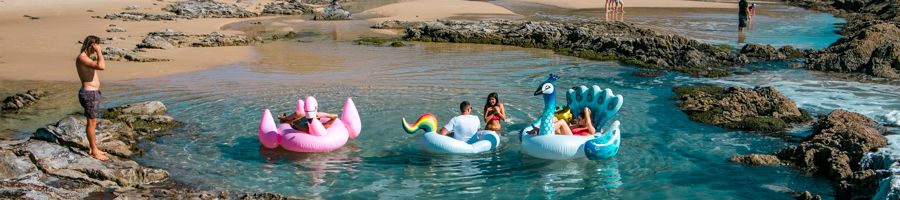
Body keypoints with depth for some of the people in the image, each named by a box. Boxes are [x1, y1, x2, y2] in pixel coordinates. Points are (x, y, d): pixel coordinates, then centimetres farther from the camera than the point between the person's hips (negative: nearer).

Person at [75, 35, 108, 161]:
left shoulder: (85, 57, 13)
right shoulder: (82, 58, -20)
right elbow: (102, 67, -34)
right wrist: (99, 52, -23)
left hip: (92, 93, 10)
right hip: (89, 94, -10)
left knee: (92, 122, 16)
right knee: (92, 123, -3)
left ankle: (94, 149, 25)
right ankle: (94, 152, 4)